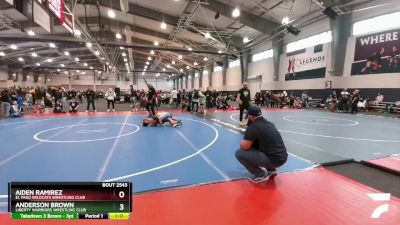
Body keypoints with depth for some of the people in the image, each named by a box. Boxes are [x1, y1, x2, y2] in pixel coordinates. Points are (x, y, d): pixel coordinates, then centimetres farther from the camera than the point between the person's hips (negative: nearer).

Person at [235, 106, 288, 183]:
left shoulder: (253, 127, -12)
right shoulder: (270, 123, 13)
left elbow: (244, 147, -11)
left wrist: (242, 143, 11)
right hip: (283, 158, 9)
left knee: (239, 153, -5)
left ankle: (261, 175, 0)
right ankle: (271, 170, 21)